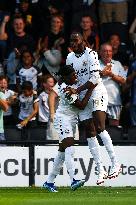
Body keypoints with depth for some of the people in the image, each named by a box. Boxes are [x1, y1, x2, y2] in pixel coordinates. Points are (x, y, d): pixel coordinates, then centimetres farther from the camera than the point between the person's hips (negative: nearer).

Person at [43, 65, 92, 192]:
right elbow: (81, 105, -21)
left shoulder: (73, 83, 2)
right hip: (63, 118, -9)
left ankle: (49, 182, 16)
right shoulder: (65, 90, -24)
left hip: (72, 119, 9)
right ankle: (73, 181, -32)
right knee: (69, 149, -21)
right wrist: (90, 89, -17)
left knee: (62, 152, 10)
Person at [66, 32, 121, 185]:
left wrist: (77, 90, -21)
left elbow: (94, 78, -18)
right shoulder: (70, 58, 11)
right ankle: (101, 171, 0)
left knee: (99, 128, -22)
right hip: (82, 97, 6)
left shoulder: (91, 54, -10)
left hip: (97, 92, -6)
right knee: (90, 134, 0)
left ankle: (115, 164, -19)